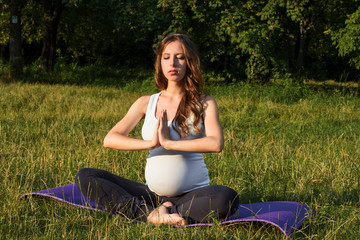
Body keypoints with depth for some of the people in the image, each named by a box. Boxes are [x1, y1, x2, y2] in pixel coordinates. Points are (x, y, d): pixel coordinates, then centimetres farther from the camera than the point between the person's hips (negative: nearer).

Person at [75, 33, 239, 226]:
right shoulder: (146, 103, 10)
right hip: (151, 194, 3)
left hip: (192, 194, -3)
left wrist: (168, 143, -16)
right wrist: (151, 143, -15)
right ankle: (150, 215, -25)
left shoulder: (204, 104, 2)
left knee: (228, 198, -37)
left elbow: (216, 144, -18)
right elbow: (109, 139, -1)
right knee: (85, 177, -13)